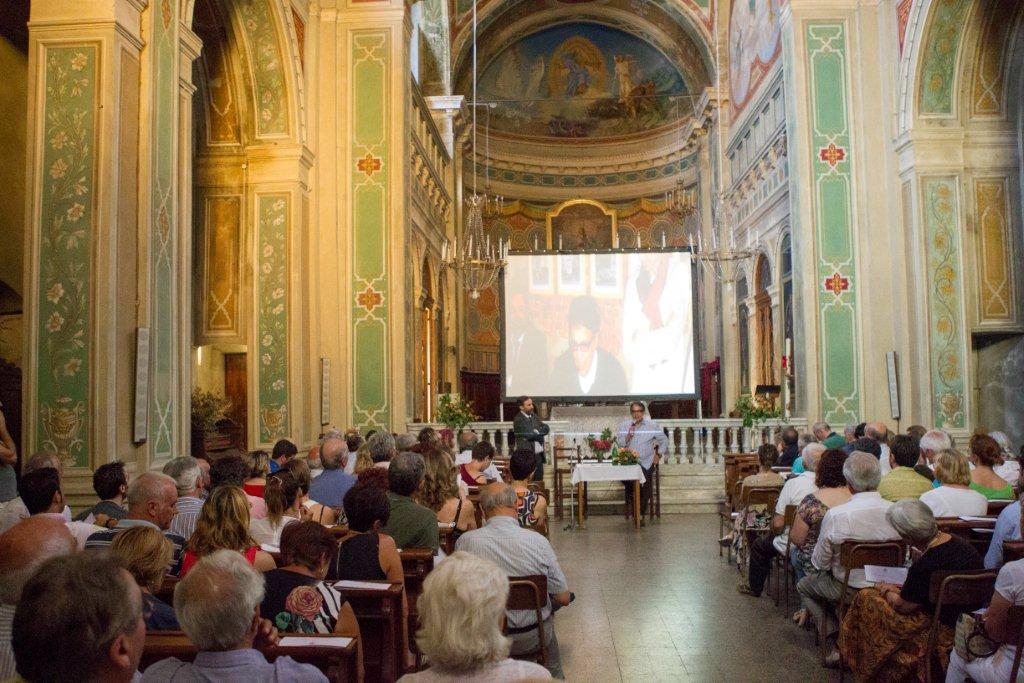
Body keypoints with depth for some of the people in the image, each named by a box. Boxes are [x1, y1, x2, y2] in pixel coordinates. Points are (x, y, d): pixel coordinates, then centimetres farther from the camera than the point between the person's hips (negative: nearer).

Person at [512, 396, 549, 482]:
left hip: (539, 455, 7)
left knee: (539, 481, 10)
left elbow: (547, 429, 7)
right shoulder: (518, 420, -9)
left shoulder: (534, 416, 14)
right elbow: (530, 434, -19)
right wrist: (539, 433, -3)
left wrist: (537, 432, -10)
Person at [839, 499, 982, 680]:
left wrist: (886, 591, 7)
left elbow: (902, 606, -12)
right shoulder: (959, 542, -3)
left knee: (867, 598, 2)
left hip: (945, 631, -9)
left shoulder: (925, 565, -28)